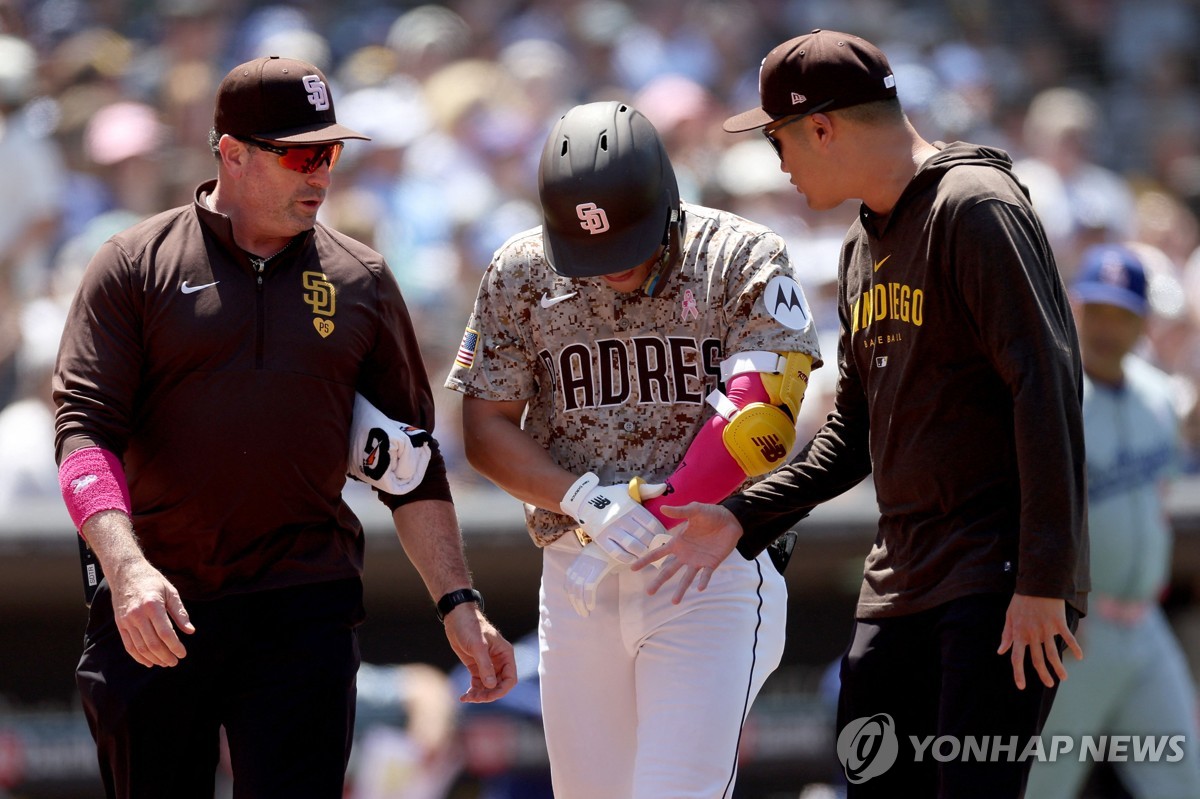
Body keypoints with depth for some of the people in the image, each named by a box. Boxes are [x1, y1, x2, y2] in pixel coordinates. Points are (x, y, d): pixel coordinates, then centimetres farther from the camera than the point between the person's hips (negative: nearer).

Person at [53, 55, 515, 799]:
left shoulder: (362, 281, 11)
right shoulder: (136, 265, 2)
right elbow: (85, 428, -6)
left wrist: (458, 602, 5)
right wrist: (127, 568, -22)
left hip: (303, 608, 1)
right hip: (151, 607, -1)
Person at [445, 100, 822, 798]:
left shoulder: (742, 260, -5)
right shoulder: (521, 275, 5)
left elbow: (760, 421, -13)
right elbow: (486, 429, 5)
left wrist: (640, 528, -17)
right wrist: (584, 501, -13)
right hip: (576, 581, 4)